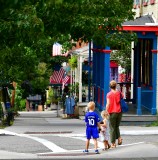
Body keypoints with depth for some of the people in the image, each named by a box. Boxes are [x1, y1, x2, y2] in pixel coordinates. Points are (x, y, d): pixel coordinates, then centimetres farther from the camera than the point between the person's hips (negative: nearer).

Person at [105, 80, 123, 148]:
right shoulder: (119, 93, 1)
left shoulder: (109, 94, -9)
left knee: (112, 128, 3)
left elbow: (108, 104, -14)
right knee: (117, 126, 21)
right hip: (119, 112, 4)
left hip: (112, 112, -4)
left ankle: (113, 143, 4)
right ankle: (119, 137, -1)